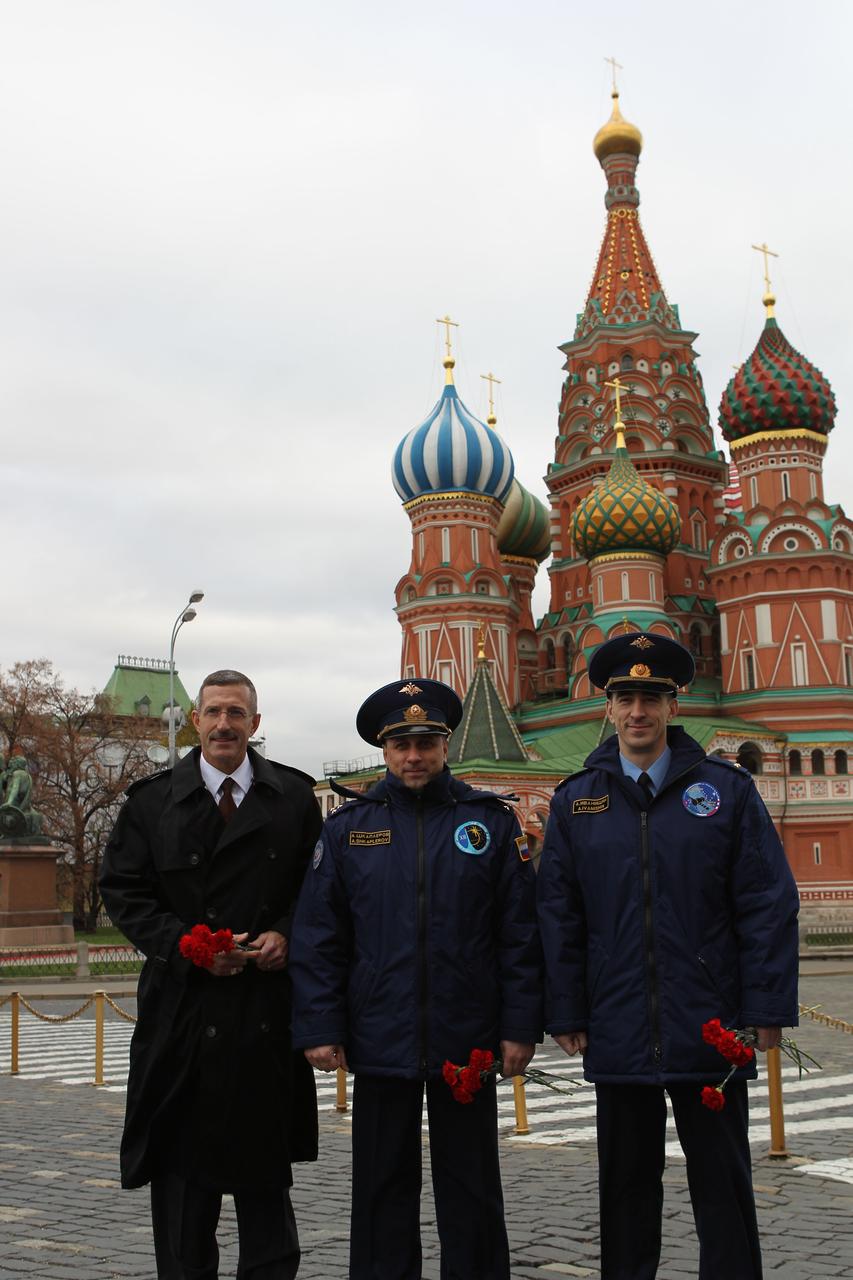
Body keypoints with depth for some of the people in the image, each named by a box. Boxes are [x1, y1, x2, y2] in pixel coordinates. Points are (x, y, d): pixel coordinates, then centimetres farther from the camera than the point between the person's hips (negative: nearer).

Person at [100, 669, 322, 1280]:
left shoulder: (294, 795, 4)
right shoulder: (153, 797, 2)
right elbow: (123, 888, 0)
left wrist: (286, 935, -11)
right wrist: (185, 945, -12)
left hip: (267, 1002, 1)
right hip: (183, 1000, 0)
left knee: (266, 1159, 11)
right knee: (181, 1161, 8)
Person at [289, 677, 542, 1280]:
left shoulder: (492, 821, 1)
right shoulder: (347, 826, 3)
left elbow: (520, 935, -1)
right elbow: (317, 940, 1)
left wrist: (520, 1027, -5)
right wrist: (320, 1028, -5)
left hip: (467, 1043, -1)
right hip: (379, 1043, 1)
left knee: (471, 1190, 11)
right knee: (383, 1189, 12)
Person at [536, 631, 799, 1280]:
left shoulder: (726, 788, 0)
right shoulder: (576, 800, 5)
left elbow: (768, 906, -2)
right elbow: (559, 918, 5)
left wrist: (766, 1009, -7)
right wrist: (566, 1014, 1)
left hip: (709, 1030, -1)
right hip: (617, 1033, 2)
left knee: (724, 1189, 8)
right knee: (626, 1187, 13)